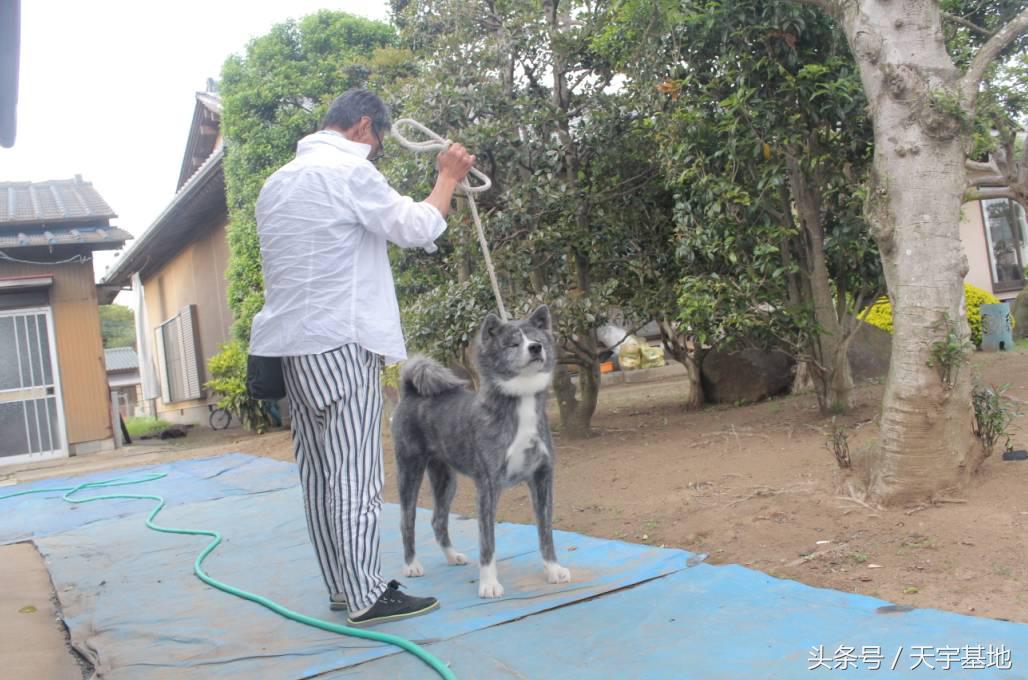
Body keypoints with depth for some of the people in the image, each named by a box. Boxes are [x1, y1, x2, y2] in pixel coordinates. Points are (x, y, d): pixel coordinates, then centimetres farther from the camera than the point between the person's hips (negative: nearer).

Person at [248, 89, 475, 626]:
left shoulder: (277, 182, 18)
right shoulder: (348, 170, -9)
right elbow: (416, 228, -8)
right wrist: (448, 178, 6)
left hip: (293, 344, 9)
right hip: (340, 343, -9)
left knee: (319, 473, 9)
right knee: (355, 476, -5)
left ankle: (340, 585, 16)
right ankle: (365, 597, -1)